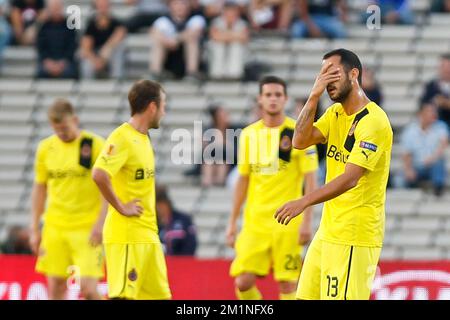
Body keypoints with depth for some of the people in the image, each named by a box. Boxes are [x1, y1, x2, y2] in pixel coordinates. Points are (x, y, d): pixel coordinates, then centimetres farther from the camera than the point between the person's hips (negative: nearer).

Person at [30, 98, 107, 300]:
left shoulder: (95, 145, -6)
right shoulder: (45, 148, 7)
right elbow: (39, 188, 15)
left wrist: (100, 224, -15)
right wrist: (34, 229, 11)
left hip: (87, 229, -4)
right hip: (54, 228, 4)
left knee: (88, 287, -13)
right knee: (55, 287, 3)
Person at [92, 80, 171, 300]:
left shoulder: (143, 138, 15)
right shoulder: (122, 137, -14)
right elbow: (99, 175, -27)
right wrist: (121, 207, -20)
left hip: (149, 235, 9)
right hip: (127, 234, -9)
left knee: (160, 294, 8)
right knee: (122, 295, -10)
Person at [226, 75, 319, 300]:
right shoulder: (249, 134, 9)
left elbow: (310, 180, -5)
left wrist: (307, 221, -11)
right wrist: (232, 222, 13)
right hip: (254, 222, 4)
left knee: (287, 284, -3)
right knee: (243, 282, -5)